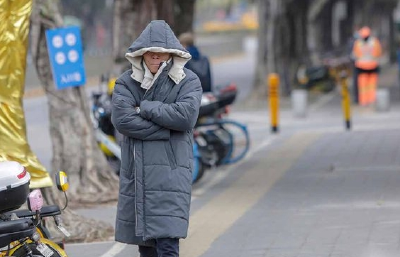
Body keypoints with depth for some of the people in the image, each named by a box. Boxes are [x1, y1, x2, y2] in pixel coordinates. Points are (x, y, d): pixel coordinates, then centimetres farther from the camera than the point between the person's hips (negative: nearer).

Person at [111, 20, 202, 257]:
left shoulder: (188, 81, 2)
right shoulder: (126, 82, 7)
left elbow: (186, 116, -16)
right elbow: (122, 119, -9)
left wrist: (145, 108, -9)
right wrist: (166, 129, -12)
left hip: (171, 173, -3)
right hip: (136, 173, 3)